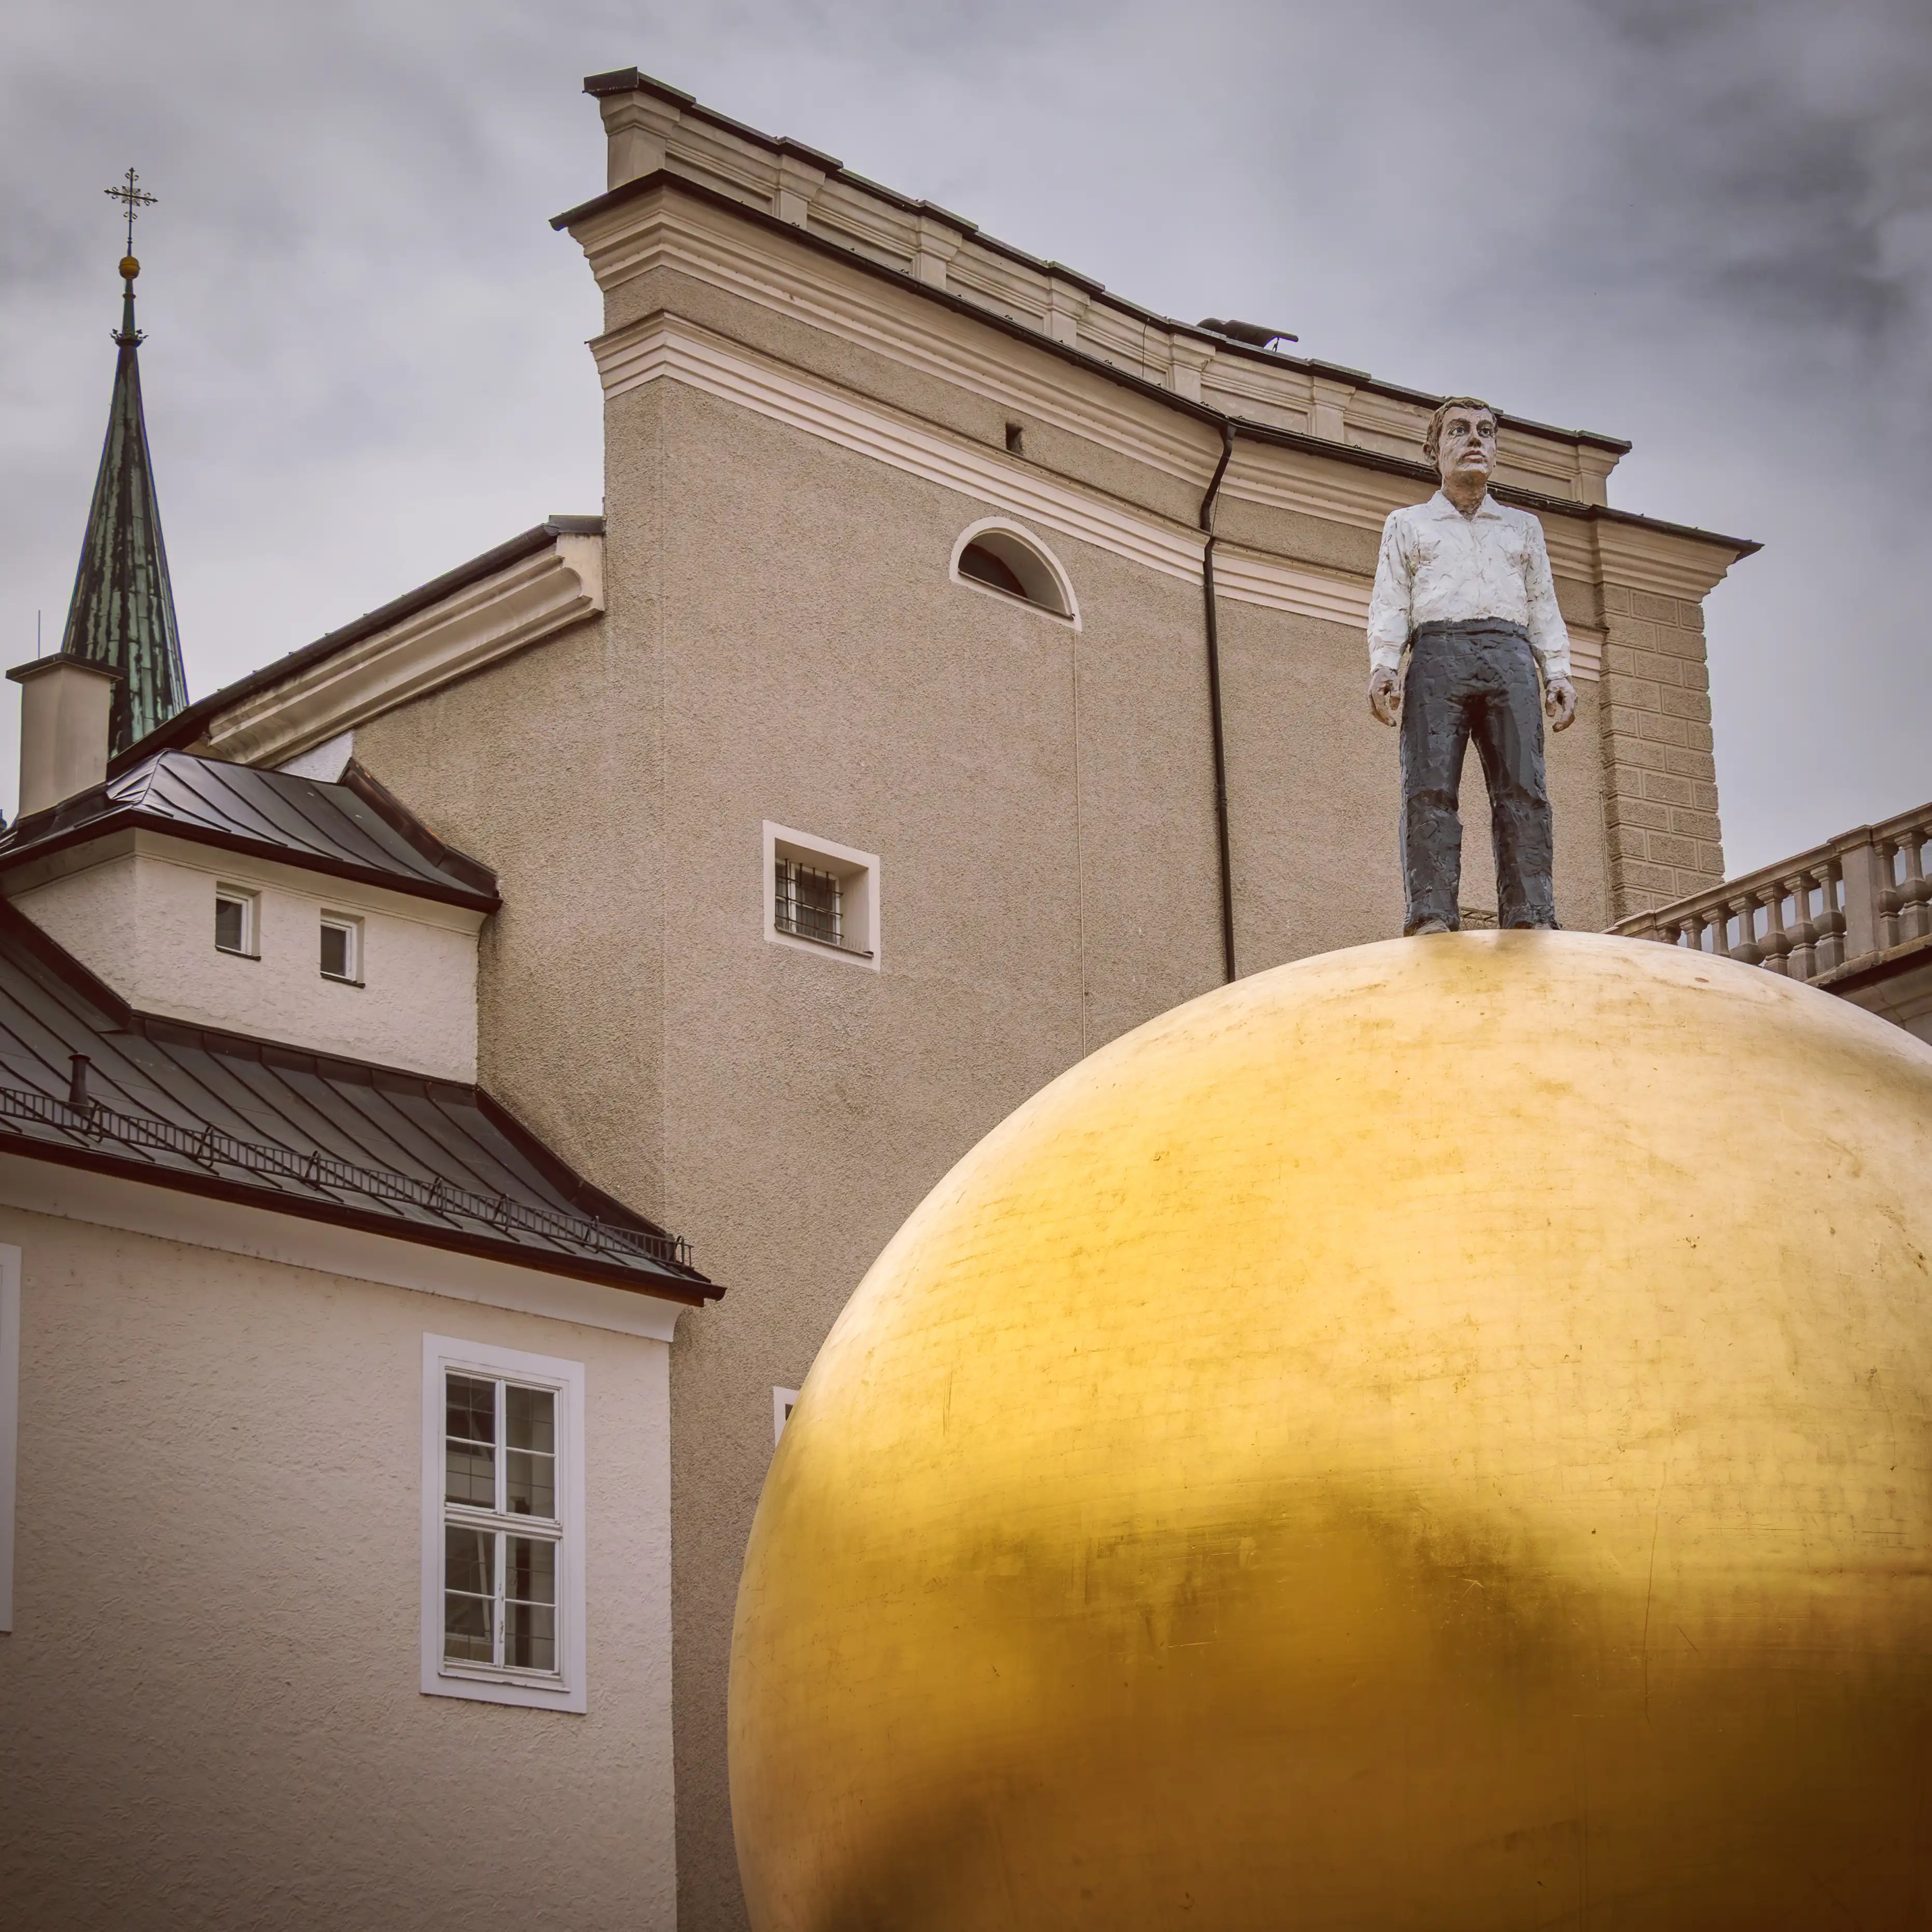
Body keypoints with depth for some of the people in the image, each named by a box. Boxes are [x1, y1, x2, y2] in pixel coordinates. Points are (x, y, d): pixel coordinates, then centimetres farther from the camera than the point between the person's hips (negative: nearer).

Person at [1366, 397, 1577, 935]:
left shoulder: (1523, 527, 30)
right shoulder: (1407, 524, 24)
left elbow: (1544, 607, 23)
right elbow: (1390, 602, 14)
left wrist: (1559, 673, 7)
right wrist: (1383, 664, -4)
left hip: (1510, 654, 1)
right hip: (1438, 652, -1)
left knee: (1523, 788, -15)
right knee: (1430, 787, -18)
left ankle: (1531, 918, -24)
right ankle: (1432, 916, -28)